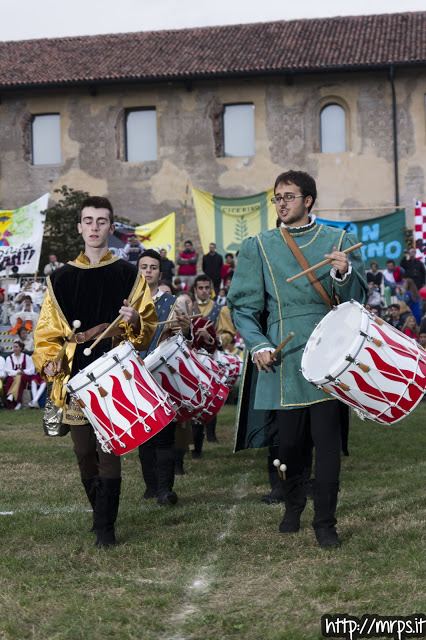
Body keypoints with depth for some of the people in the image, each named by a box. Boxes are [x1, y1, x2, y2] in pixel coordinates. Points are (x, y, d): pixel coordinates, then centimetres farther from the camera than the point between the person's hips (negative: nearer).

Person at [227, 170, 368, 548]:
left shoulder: (339, 241, 8)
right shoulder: (258, 247, 8)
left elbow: (358, 300, 5)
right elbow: (243, 304, 6)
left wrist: (343, 275, -16)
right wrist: (257, 344, -9)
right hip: (283, 358, 1)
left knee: (327, 439, -2)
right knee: (289, 441, 7)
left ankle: (325, 521, 10)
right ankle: (293, 506, 32)